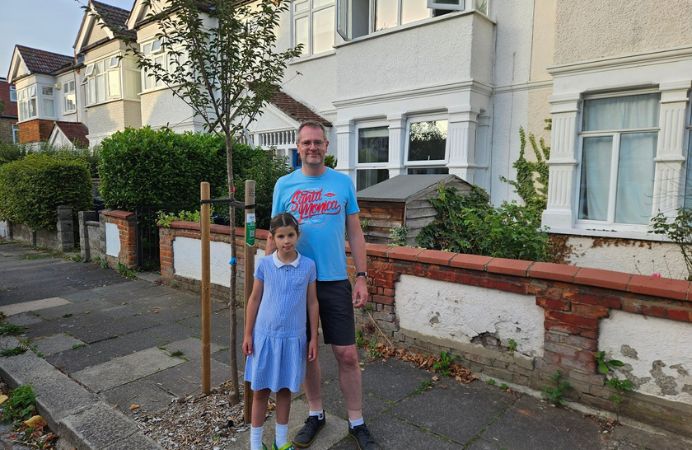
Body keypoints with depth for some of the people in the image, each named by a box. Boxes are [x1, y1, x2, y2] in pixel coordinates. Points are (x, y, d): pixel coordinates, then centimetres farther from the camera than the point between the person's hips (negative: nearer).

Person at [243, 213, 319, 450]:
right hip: (265, 335, 0)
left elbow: (312, 303, 0)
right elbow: (254, 299, 2)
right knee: (260, 390, 11)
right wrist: (248, 334, 2)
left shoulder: (308, 266, -6)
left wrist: (313, 338, 1)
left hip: (293, 337, 0)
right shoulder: (264, 264, -7)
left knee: (285, 389, 14)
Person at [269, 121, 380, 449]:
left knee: (347, 354, 4)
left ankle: (357, 423, 23)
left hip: (336, 281, 0)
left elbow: (355, 233, 3)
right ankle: (315, 414, 34)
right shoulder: (284, 185, 2)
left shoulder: (343, 183, 2)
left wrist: (362, 277, -2)